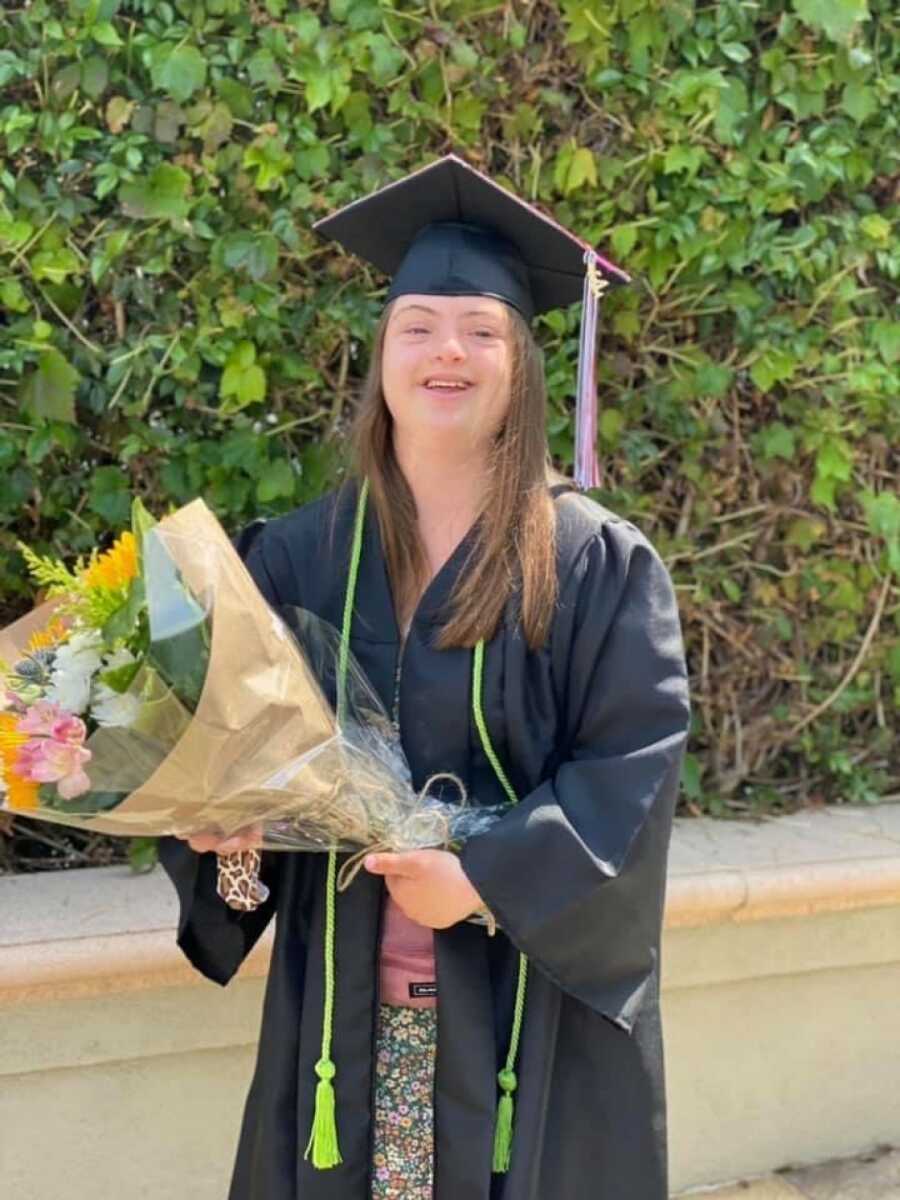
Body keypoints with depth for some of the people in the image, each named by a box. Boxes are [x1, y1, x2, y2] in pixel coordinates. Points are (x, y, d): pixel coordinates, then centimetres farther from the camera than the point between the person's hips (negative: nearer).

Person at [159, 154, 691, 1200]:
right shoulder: (299, 555, 4)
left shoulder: (598, 563, -4)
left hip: (532, 997, -2)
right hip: (342, 997, 2)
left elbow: (633, 761, -10)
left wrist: (488, 878, -20)